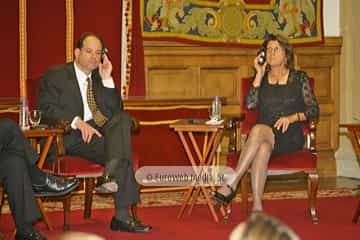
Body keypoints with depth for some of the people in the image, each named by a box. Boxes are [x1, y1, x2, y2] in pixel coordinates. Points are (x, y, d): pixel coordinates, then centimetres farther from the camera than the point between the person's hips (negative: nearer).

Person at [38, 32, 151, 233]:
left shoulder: (100, 78, 22)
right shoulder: (55, 76, 6)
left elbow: (116, 111, 11)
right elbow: (46, 108, -9)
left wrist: (107, 79, 1)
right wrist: (77, 122, -23)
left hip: (103, 132, 5)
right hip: (72, 137, -5)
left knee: (123, 118, -27)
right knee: (121, 149, -28)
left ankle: (109, 175, -39)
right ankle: (122, 215, -31)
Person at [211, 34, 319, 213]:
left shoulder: (299, 78, 10)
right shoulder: (261, 78, 17)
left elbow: (314, 110, 6)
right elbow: (250, 104, 0)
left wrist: (292, 117, -11)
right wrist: (259, 75, 0)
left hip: (290, 137, -2)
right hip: (264, 136, 2)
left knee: (258, 130, -36)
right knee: (262, 148, -37)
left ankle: (231, 184, -37)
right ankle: (257, 206, -44)